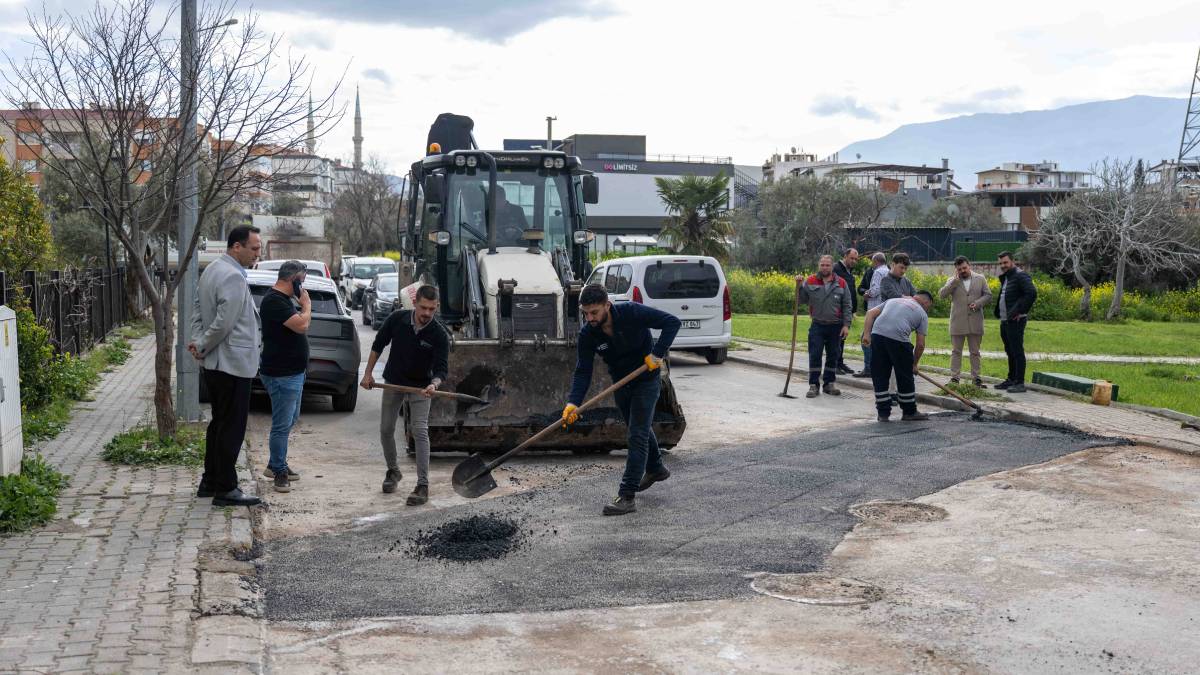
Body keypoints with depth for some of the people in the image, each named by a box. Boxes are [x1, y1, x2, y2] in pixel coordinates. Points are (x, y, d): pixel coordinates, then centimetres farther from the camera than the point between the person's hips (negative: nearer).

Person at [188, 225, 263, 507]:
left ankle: (210, 482, 26)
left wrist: (199, 343, 3)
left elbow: (197, 310, 15)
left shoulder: (212, 270, 12)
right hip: (233, 364, -10)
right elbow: (224, 323, -24)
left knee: (219, 423, 18)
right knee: (232, 428, -2)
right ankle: (225, 489, 3)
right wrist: (202, 347, -10)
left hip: (215, 364, 10)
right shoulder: (233, 277, -20)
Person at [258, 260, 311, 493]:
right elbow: (301, 325, -25)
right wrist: (307, 304, -12)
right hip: (282, 374, -11)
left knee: (290, 420, 20)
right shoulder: (274, 301, -19)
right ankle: (279, 472, 5)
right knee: (282, 424, -4)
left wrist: (303, 306, 8)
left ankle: (276, 465, 31)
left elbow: (300, 328, 21)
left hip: (293, 371, 11)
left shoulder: (283, 299, 14)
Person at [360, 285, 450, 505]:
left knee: (420, 432, -14)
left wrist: (434, 385, -44)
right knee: (386, 430, 9)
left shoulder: (439, 335, -22)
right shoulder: (397, 319, -15)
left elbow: (441, 368, -22)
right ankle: (393, 471, 33)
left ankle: (423, 486, -12)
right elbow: (378, 344, 1)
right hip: (393, 382, 3)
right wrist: (368, 373, 0)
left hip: (420, 387, -3)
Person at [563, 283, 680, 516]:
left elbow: (672, 322, -23)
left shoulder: (631, 313, -28)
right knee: (640, 428, 25)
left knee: (638, 434, -12)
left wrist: (657, 353, -30)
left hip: (646, 380, -5)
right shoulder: (587, 335, -16)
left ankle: (627, 496, -13)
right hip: (620, 384, 5)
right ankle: (656, 468, 51)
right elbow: (583, 372, -16)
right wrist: (573, 403, -30)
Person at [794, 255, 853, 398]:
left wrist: (846, 325, -3)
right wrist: (799, 285, -14)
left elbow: (847, 306, 3)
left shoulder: (841, 283, 2)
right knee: (814, 355, -3)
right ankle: (814, 385, 3)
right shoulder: (810, 281, 0)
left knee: (833, 356, 9)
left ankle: (829, 383, 21)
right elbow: (802, 300, 1)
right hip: (817, 325, -1)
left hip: (835, 326, 1)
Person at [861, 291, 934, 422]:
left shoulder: (893, 300, 30)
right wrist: (914, 364, 25)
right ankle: (909, 412, 24)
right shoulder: (922, 313, 18)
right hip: (898, 339, -4)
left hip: (877, 334, 4)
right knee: (905, 377, 12)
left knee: (880, 376, 13)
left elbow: (871, 313, 17)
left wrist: (866, 334, 10)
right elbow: (920, 344, 13)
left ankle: (883, 413, 17)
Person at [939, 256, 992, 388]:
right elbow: (942, 294, -10)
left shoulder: (980, 279, 8)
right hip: (958, 323, -1)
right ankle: (954, 378, 8)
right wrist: (955, 279, -14)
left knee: (975, 352, 7)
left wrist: (978, 303, -11)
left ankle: (976, 378, 12)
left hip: (975, 322, 1)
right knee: (956, 351, 4)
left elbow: (988, 295, 8)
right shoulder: (952, 281, 5)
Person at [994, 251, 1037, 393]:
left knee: (1017, 351, -8)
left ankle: (1020, 383, -8)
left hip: (1015, 321, -10)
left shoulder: (1020, 275, -10)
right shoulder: (1005, 277, 20)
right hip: (1005, 321, 10)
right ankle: (1011, 379, 22)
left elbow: (1032, 293, -22)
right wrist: (997, 312, 15)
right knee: (1010, 352, 14)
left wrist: (1021, 311, -20)